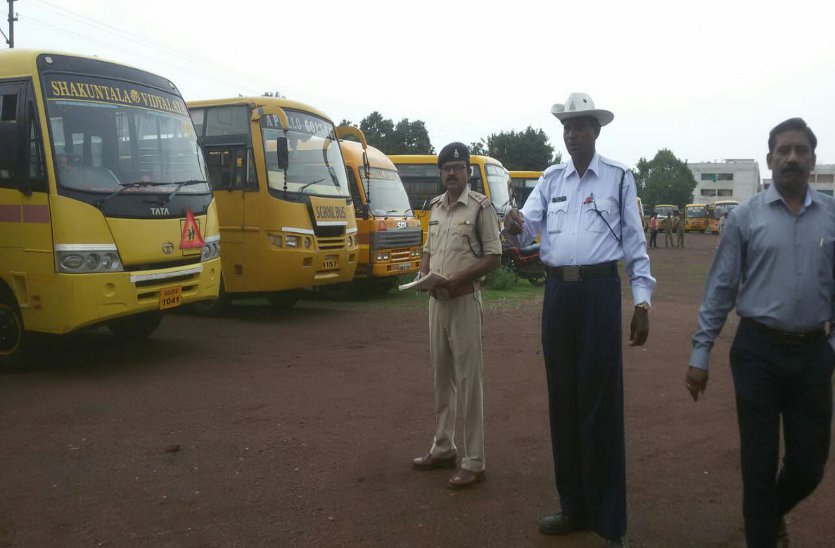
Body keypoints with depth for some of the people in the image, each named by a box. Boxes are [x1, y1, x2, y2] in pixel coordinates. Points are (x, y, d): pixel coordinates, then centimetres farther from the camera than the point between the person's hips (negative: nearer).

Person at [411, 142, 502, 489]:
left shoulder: (481, 207, -7)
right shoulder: (436, 207, 13)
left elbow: (494, 257, -10)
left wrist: (460, 277, -21)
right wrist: (422, 274, 1)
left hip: (464, 300, -7)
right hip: (437, 300, 7)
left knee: (468, 380, -4)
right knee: (441, 376, 14)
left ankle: (473, 462, 3)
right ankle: (443, 448, 27)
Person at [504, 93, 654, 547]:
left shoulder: (619, 178, 4)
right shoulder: (551, 179, 14)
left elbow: (635, 243, 2)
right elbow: (528, 226, 2)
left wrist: (642, 302, -3)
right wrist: (516, 228, -22)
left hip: (599, 290, -4)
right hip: (558, 291, 4)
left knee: (600, 402, -4)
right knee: (562, 399, 9)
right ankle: (574, 505, 23)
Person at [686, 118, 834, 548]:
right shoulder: (745, 218, -1)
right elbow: (720, 288, -1)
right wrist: (700, 354, -3)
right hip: (758, 350, -2)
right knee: (759, 460, 8)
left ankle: (773, 510, 43)